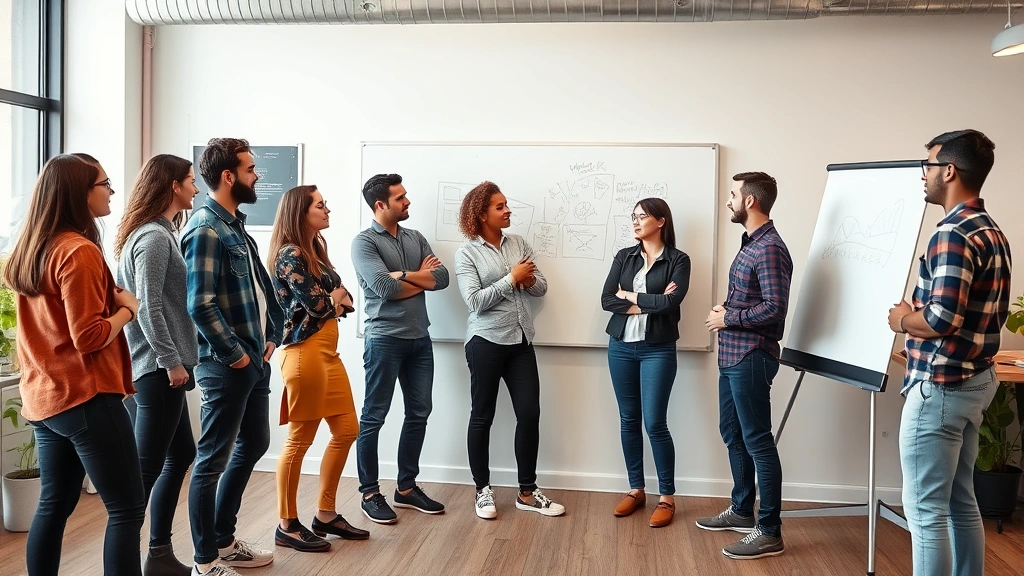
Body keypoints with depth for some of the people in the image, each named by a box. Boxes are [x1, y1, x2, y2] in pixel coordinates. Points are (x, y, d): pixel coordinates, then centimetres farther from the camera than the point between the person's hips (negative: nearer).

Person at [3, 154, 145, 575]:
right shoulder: (79, 252, -16)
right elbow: (90, 338, -21)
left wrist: (112, 303, 13)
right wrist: (127, 308, -6)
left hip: (43, 398, 9)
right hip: (86, 397, -9)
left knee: (54, 504, 17)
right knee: (127, 508, -3)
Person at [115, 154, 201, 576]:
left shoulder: (158, 233, 16)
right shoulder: (154, 237, -14)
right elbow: (148, 307, -20)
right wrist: (171, 361, -18)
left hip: (157, 366, 10)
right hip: (158, 367, -10)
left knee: (180, 455, 16)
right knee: (147, 469, -3)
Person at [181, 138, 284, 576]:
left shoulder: (236, 224, 13)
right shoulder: (205, 229, -16)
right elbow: (200, 305, -23)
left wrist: (271, 338, 9)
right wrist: (235, 353, -16)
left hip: (256, 359, 10)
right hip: (227, 364, -10)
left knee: (254, 445, 19)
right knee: (213, 459, 2)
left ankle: (224, 540, 33)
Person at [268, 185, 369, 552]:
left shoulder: (316, 251, 16)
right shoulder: (291, 255, -12)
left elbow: (344, 300, 13)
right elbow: (317, 306, -16)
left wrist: (334, 300, -8)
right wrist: (334, 297, 4)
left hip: (328, 351, 10)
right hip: (305, 352, -10)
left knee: (346, 430, 12)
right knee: (300, 440, -1)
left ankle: (326, 515, 23)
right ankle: (287, 526, 12)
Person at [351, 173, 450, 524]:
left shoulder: (416, 238, 12)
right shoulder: (364, 242, -7)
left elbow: (442, 278, 1)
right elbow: (385, 288, -19)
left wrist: (403, 275, -11)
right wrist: (422, 278, -5)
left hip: (420, 339, 7)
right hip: (384, 340, -7)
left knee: (418, 414, 11)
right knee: (373, 418, 2)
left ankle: (407, 488, 24)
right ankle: (369, 493, 14)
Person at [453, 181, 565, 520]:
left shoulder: (519, 243, 8)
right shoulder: (466, 253, -5)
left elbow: (541, 287, 9)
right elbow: (475, 302, -15)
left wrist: (529, 279, -12)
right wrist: (512, 278, -16)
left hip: (521, 342, 5)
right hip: (486, 343, -5)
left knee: (529, 414, 5)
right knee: (482, 417, 7)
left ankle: (527, 492, 18)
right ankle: (483, 491, 21)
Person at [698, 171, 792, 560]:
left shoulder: (769, 249, -17)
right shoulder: (750, 242, 14)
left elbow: (775, 308, -24)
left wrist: (728, 317, -14)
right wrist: (726, 311, 4)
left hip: (751, 357, -10)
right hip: (732, 355, 10)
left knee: (757, 441, -3)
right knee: (733, 434, 18)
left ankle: (769, 532, 6)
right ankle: (742, 510, 32)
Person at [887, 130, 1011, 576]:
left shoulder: (952, 235, -20)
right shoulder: (991, 232, 12)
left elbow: (942, 320, -28)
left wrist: (903, 319, -8)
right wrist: (920, 312, 14)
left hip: (940, 387, -10)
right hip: (974, 380, 10)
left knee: (926, 509, -1)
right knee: (960, 501, 18)